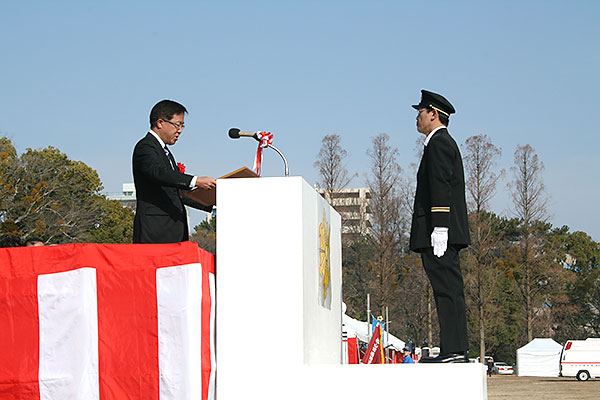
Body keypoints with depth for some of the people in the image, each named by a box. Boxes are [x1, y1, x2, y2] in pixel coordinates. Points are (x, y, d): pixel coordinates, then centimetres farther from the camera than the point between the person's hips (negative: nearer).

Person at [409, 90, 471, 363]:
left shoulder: (439, 143, -8)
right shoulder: (444, 143, 24)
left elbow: (441, 188, -17)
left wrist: (439, 228, -22)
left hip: (439, 234, -11)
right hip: (442, 235, 11)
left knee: (448, 289, -12)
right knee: (448, 290, 8)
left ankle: (454, 351, -14)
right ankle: (453, 350, 8)